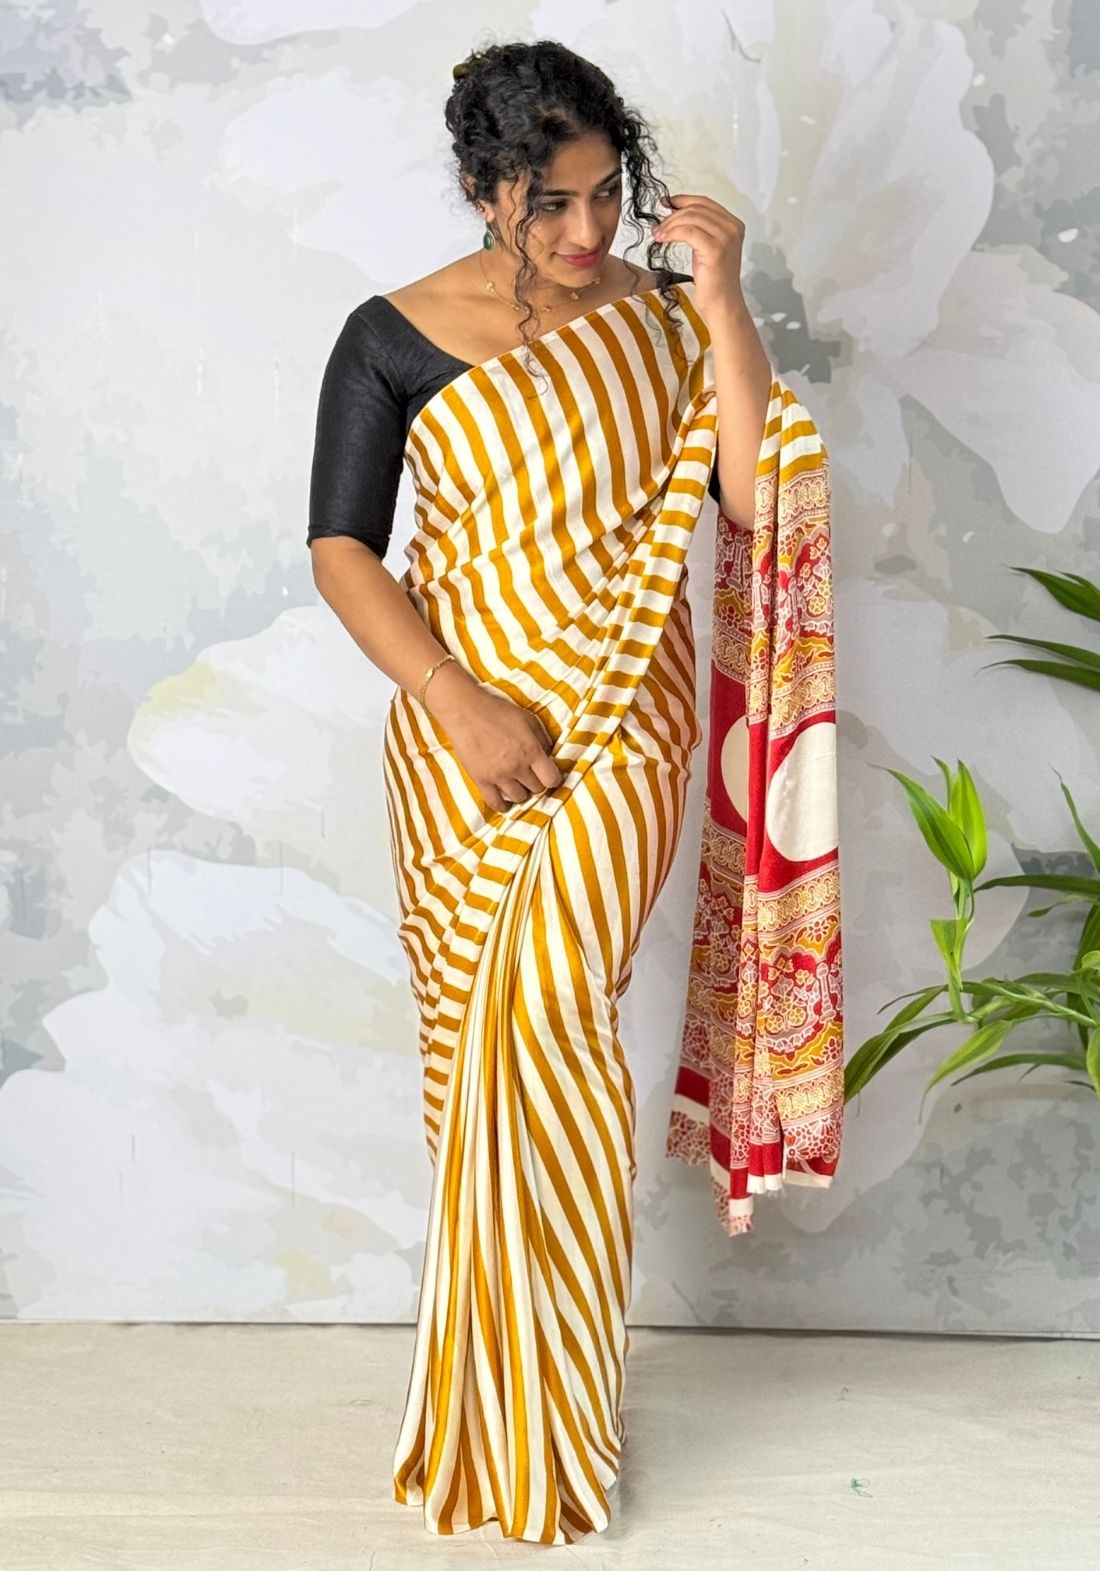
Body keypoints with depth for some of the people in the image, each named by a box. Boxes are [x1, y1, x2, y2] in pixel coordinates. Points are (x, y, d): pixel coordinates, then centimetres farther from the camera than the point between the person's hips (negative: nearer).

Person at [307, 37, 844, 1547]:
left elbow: (758, 496, -10)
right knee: (480, 1031, 6)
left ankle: (541, 1418, 6)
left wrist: (723, 295, -14)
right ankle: (498, 1403, 24)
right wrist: (459, 703, -15)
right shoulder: (395, 336, 0)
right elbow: (340, 546, -4)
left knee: (546, 1012, -12)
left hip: (617, 727, -1)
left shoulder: (665, 320, 2)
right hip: (462, 733, 1)